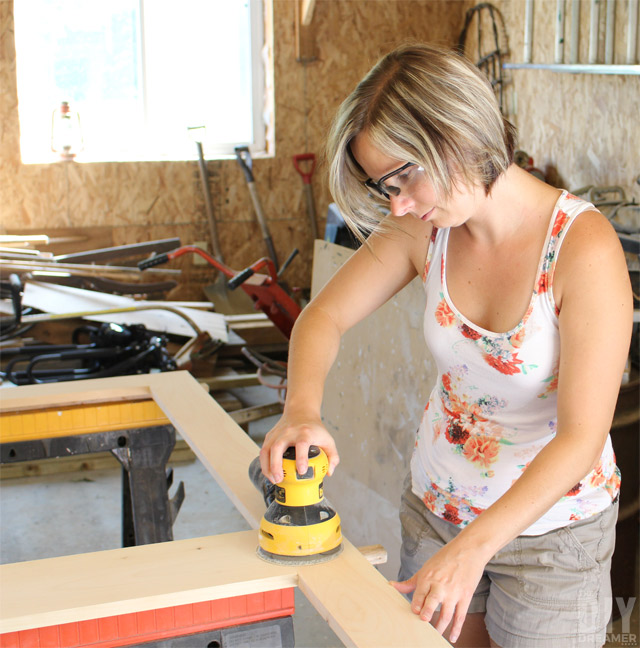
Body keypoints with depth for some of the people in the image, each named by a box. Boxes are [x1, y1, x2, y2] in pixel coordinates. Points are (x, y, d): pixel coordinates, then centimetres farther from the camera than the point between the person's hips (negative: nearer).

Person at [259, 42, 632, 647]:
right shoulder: (423, 227, -11)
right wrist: (301, 410, -22)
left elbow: (581, 438, -26)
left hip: (551, 524, -4)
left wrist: (473, 547, -32)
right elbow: (325, 315, -2)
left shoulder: (584, 247, -26)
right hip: (437, 502, 4)